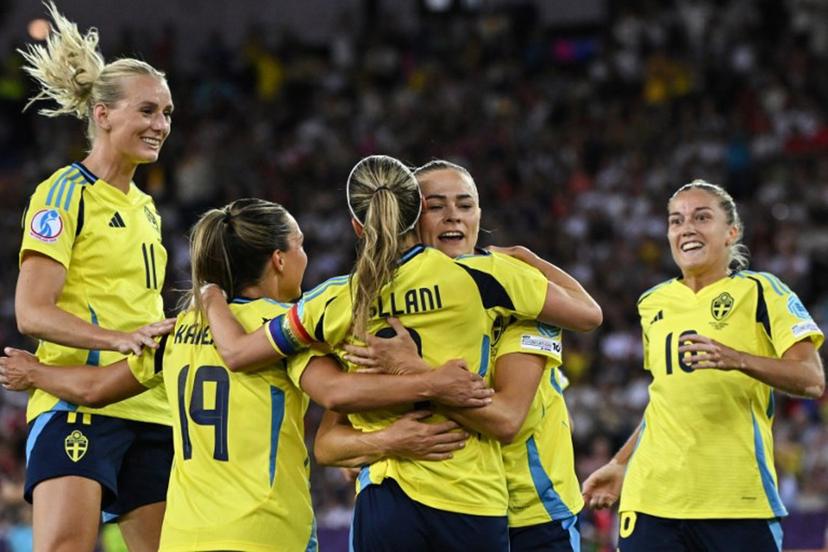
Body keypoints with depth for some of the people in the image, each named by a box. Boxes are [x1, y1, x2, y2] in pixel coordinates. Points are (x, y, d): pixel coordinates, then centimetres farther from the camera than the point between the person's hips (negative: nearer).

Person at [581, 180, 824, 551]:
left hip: (738, 499, -4)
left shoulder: (760, 291, 1)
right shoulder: (654, 303, 17)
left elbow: (812, 378, -10)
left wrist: (737, 360, -26)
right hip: (652, 497, 4)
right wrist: (620, 464, 28)